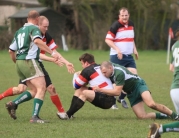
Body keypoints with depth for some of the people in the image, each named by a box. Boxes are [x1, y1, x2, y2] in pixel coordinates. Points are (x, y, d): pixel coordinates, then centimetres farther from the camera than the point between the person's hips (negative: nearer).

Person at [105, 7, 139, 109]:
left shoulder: (131, 25, 9)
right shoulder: (116, 26, -13)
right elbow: (108, 40, -15)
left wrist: (134, 49, 13)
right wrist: (117, 49, -25)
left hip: (129, 56, 7)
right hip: (117, 56, -6)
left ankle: (122, 98, 15)